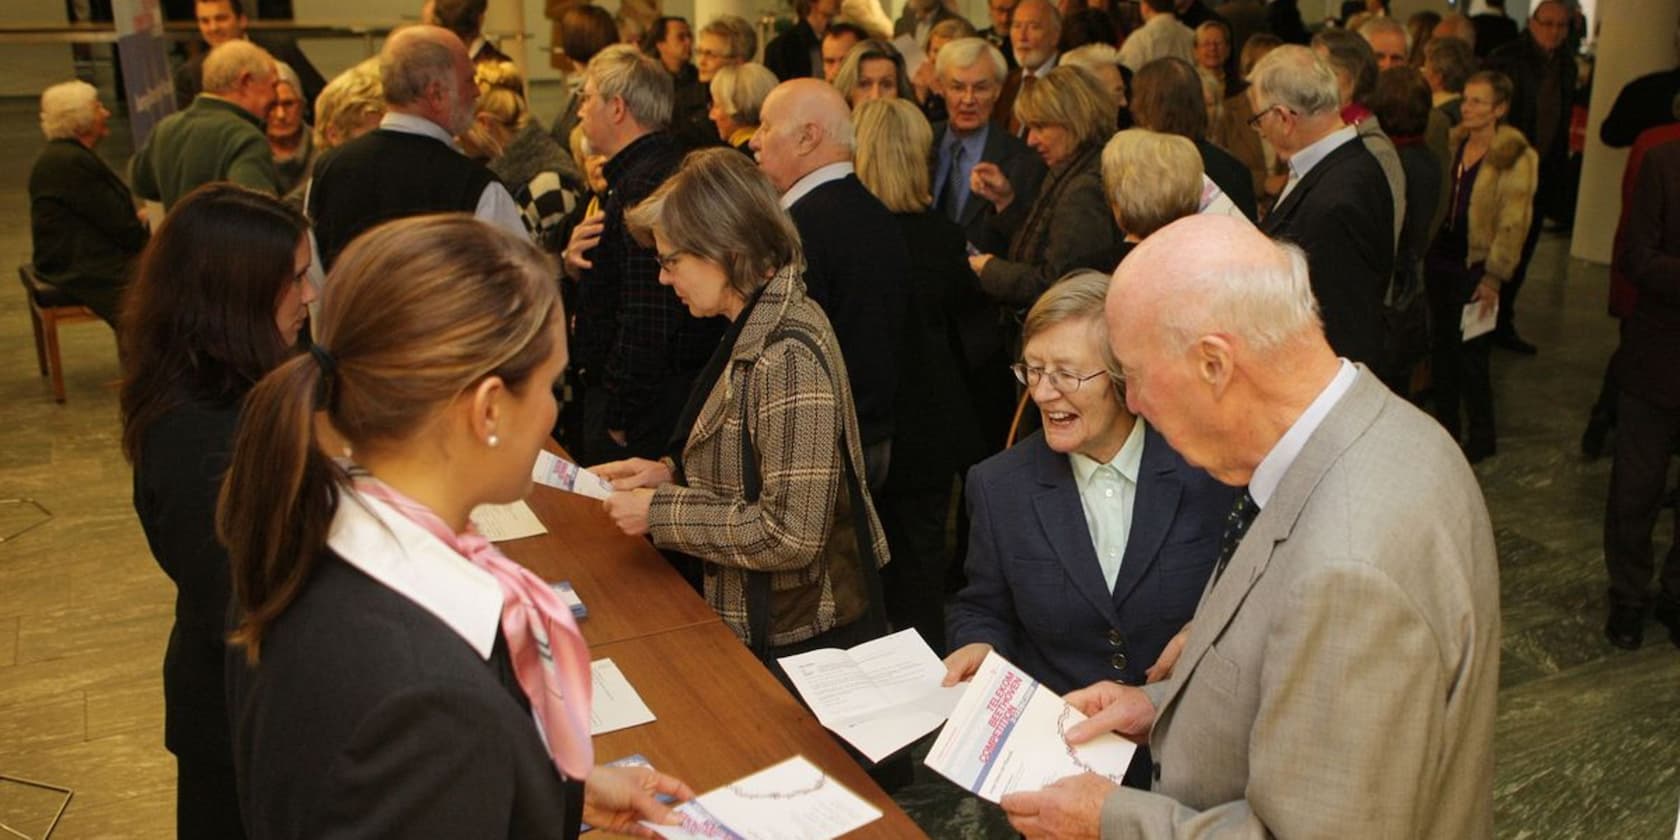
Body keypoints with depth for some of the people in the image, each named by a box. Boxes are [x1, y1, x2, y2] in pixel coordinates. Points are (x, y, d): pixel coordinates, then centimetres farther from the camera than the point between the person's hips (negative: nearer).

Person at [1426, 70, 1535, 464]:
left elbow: (1513, 225, -13)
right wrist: (1425, 253, 5)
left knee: (1471, 353, 2)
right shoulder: (1453, 142, 4)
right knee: (1443, 346, 14)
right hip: (1441, 258, 6)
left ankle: (1482, 438, 20)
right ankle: (1445, 428, 29)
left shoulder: (1516, 157, -13)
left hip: (1476, 267, -6)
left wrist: (1493, 277, -14)